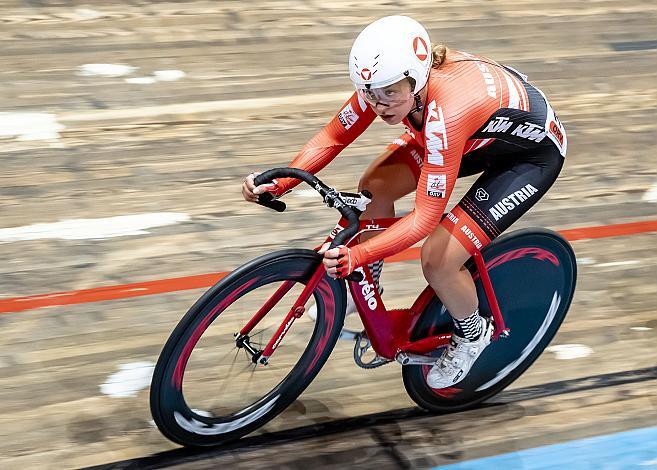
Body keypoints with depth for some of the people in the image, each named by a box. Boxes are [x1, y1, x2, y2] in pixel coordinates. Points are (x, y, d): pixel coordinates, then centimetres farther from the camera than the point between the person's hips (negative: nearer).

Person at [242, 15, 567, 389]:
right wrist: (280, 183, -24)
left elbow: (425, 218, -38)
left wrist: (356, 256, -46)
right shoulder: (387, 79, -22)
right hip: (481, 133, 8)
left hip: (533, 154, -7)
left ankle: (472, 335, 14)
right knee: (375, 187, -6)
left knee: (438, 259, -17)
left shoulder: (448, 112, -42)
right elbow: (333, 138, -11)